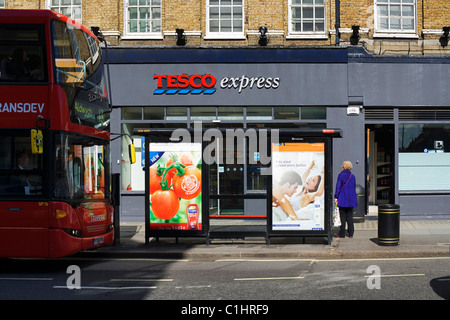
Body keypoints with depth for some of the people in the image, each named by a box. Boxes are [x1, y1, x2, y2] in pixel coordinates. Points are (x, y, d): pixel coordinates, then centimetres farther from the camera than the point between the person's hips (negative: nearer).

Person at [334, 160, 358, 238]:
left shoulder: (341, 175, -8)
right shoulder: (352, 176, 8)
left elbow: (338, 187, -10)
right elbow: (354, 187, 15)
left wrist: (336, 197, -6)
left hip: (342, 199, -5)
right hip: (351, 200, 5)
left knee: (342, 217, -2)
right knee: (350, 217, 10)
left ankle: (342, 234, -2)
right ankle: (351, 234, 9)